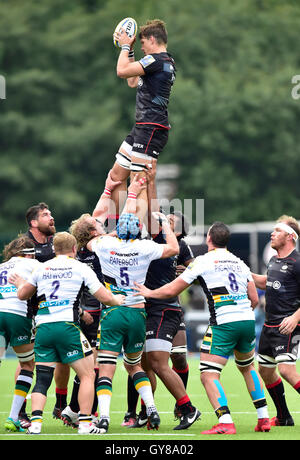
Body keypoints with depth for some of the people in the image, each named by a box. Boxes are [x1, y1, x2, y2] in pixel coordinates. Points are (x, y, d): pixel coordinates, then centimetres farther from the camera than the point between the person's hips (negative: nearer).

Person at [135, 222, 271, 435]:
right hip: (248, 320, 6)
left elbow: (171, 290, 2)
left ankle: (226, 423, -20)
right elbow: (254, 299, 14)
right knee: (248, 367, 26)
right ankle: (264, 419, 24)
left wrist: (149, 292, 20)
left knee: (208, 375, -5)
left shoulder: (203, 261, 0)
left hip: (223, 324, -6)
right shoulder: (239, 263, 16)